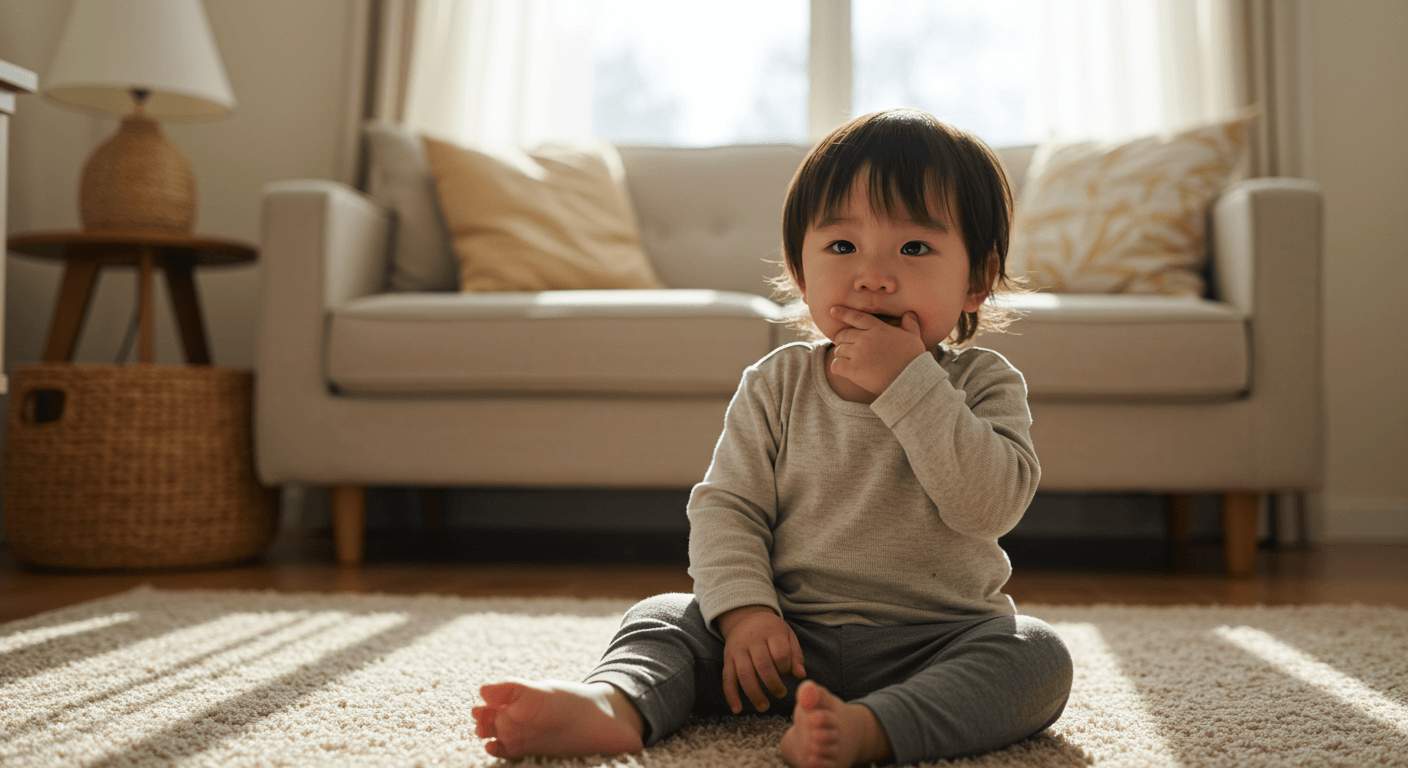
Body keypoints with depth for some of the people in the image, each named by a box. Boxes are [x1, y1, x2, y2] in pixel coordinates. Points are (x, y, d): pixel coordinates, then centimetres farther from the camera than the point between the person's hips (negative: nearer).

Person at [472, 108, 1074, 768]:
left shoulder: (984, 385, -4)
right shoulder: (777, 386, 1)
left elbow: (993, 503, -21)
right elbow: (727, 504, -2)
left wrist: (908, 384, -25)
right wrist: (744, 611, -19)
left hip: (933, 643, -1)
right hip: (788, 635, 2)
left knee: (1036, 653, -28)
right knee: (665, 617, -11)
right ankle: (615, 702, -40)